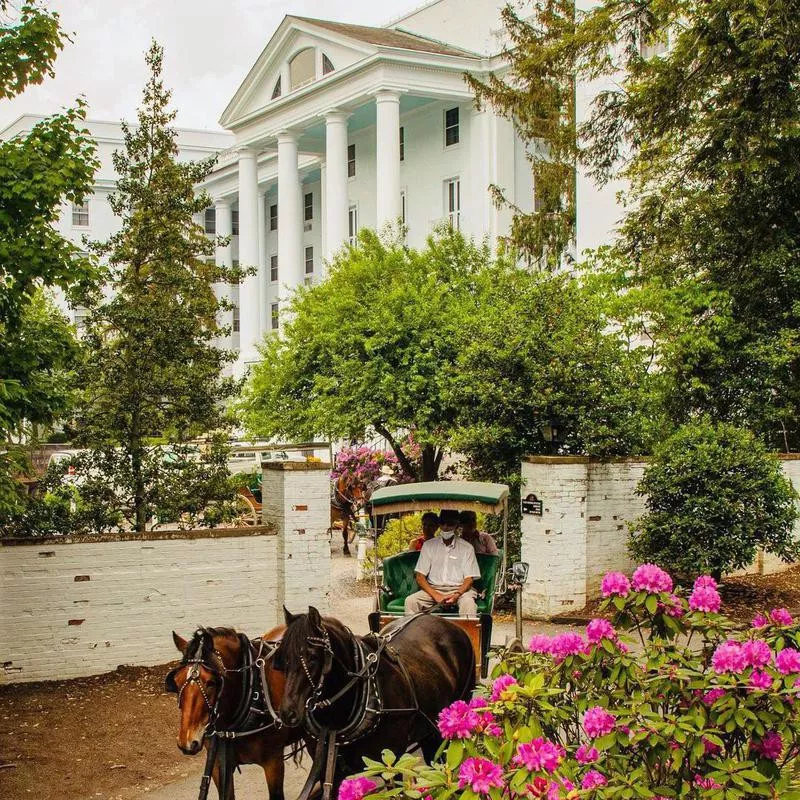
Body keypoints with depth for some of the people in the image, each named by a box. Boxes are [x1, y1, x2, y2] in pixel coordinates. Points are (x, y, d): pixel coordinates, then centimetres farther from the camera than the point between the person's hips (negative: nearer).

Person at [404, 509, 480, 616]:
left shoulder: (466, 548, 7)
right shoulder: (428, 545, 10)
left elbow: (469, 579, 3)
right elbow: (420, 576, 4)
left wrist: (457, 595, -19)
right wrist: (435, 595, -14)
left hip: (459, 589, -2)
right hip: (433, 589, 2)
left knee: (468, 602, -35)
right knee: (410, 601, -26)